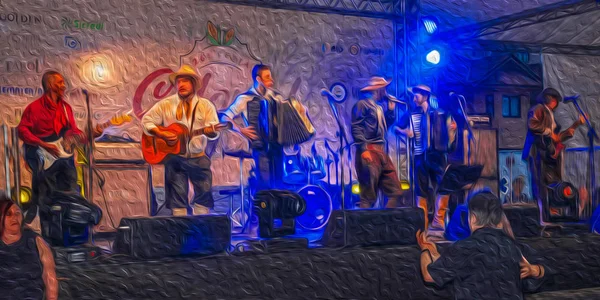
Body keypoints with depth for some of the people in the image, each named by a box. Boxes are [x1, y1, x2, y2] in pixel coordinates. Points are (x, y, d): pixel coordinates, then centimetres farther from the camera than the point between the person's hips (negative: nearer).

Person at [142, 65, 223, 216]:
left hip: (198, 158, 1)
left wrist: (209, 131, -31)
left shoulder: (206, 106, 0)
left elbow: (215, 133, -6)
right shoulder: (165, 104, 0)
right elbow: (146, 120, 4)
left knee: (204, 193, 2)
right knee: (178, 197, 4)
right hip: (174, 158, 0)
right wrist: (160, 134, -13)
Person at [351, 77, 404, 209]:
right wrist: (363, 149, -21)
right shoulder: (362, 104, -2)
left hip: (381, 153, 9)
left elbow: (385, 126, 21)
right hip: (368, 152, -8)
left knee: (396, 193, 5)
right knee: (368, 197, -8)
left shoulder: (380, 106, 23)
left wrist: (391, 109, 16)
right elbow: (356, 128, -12)